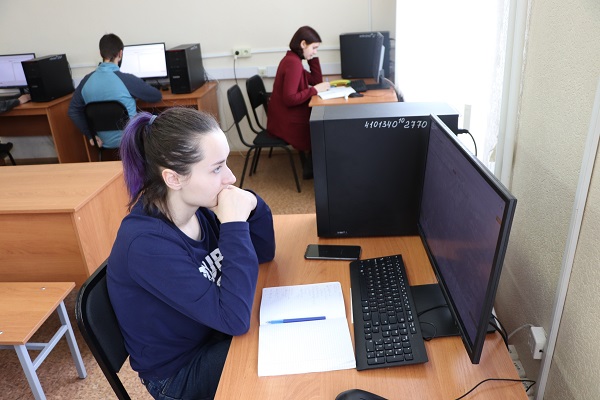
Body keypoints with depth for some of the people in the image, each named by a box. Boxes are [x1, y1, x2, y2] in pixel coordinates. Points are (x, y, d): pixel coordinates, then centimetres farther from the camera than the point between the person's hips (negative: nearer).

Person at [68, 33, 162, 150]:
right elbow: (157, 96, -5)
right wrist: (135, 95, 16)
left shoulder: (87, 80, -4)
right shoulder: (127, 79, -19)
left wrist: (90, 135, 4)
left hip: (104, 143, 6)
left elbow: (73, 110, 3)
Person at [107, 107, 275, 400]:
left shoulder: (197, 203, -13)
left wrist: (253, 206, -21)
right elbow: (234, 319, -34)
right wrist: (235, 225, -35)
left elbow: (263, 254, -1)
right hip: (180, 371, -6)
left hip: (214, 332, 6)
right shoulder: (147, 243, -33)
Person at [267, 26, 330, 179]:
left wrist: (313, 57, 6)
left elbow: (316, 80, 15)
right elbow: (290, 99, -27)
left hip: (285, 117, 9)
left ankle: (310, 168, 22)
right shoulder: (293, 63, -21)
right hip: (287, 122, -9)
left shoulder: (292, 59, 11)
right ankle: (311, 169, 25)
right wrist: (315, 90, -20)